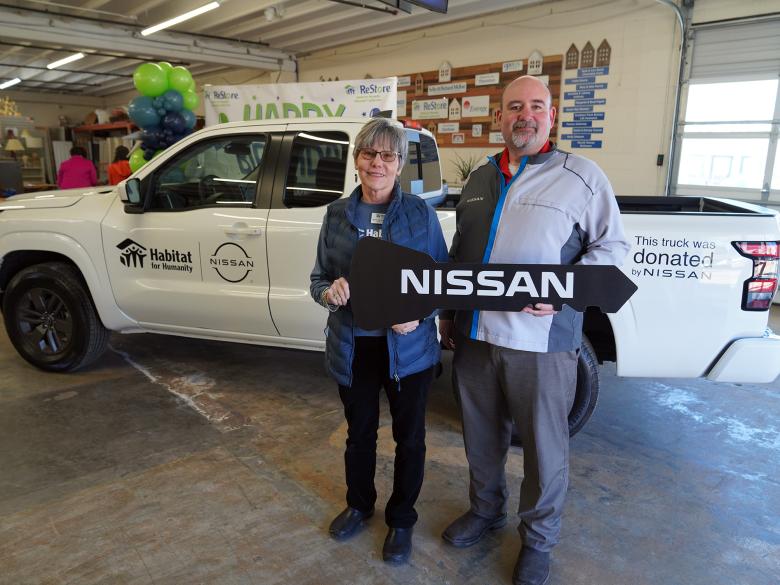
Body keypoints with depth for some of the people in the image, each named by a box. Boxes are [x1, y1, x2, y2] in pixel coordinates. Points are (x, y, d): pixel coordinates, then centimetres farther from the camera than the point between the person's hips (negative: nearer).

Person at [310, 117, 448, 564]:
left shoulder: (420, 213, -5)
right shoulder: (338, 214, 2)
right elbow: (318, 278, 6)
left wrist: (419, 315, -21)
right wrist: (329, 291, -17)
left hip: (408, 346, -2)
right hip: (353, 345, 2)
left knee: (409, 436, 13)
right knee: (359, 432, 20)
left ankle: (402, 519, 37)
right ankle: (359, 505, 46)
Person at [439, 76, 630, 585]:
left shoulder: (582, 176, -3)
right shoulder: (480, 178, 13)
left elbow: (613, 245, -3)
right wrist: (447, 311, 18)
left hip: (542, 340, -4)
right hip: (474, 335, 5)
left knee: (544, 445, 9)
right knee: (481, 436, 19)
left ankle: (538, 540, 33)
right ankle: (486, 510, 44)